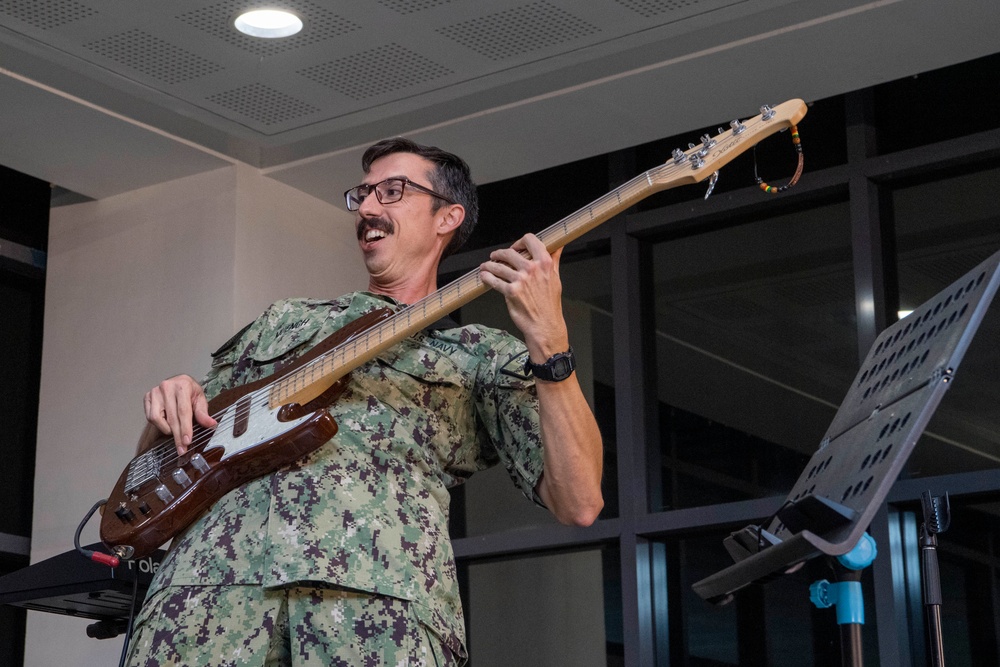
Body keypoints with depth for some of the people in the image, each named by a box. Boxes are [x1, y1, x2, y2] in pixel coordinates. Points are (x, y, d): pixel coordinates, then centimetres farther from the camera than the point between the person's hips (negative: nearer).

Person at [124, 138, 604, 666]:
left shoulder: (483, 355, 17)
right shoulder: (283, 320, 31)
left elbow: (578, 502, 4)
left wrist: (548, 343, -4)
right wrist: (171, 400, 12)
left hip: (380, 584, -2)